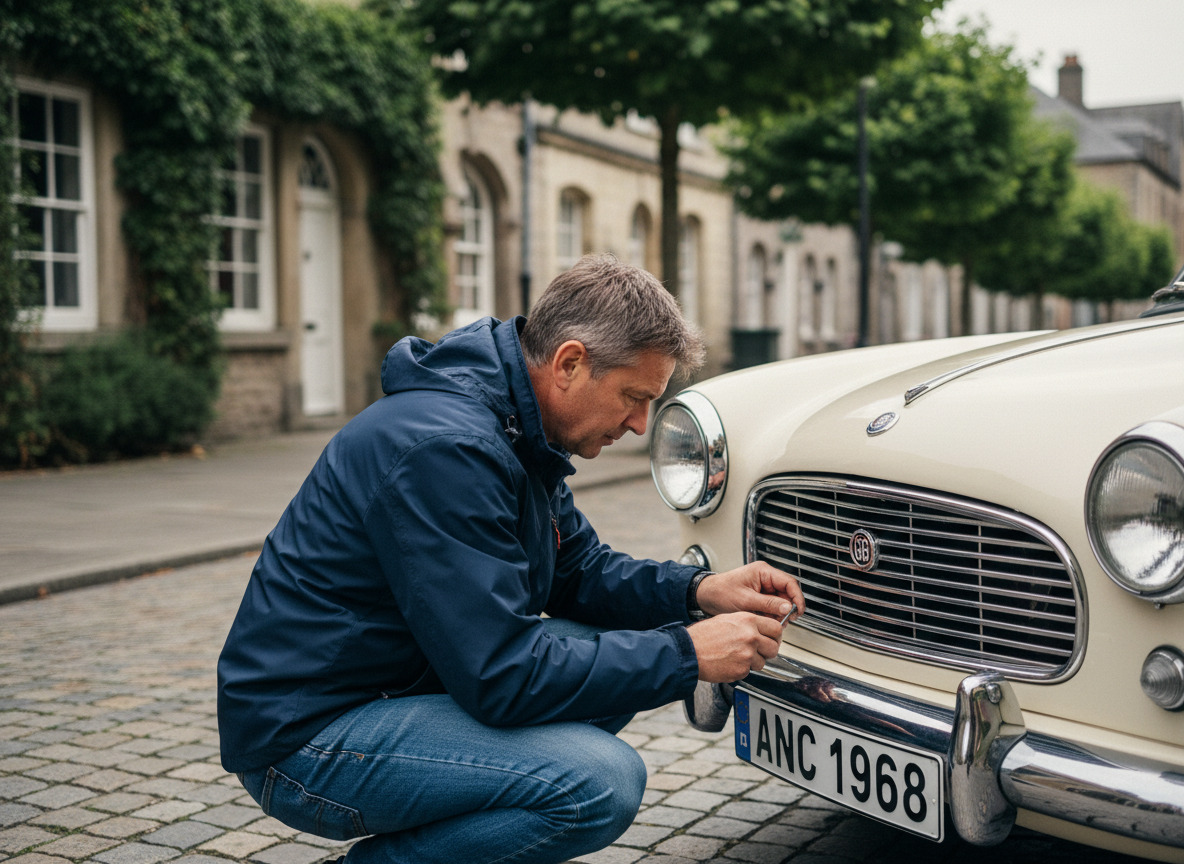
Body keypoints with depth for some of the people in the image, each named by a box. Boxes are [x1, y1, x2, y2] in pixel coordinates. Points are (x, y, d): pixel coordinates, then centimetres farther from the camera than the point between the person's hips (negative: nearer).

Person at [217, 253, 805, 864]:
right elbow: (502, 675, -27)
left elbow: (577, 571, 17)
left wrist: (698, 592, 0)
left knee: (619, 647, 9)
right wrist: (686, 654, -19)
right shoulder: (445, 447, -26)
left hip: (400, 683, 10)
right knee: (603, 781, -25)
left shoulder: (518, 429, 6)